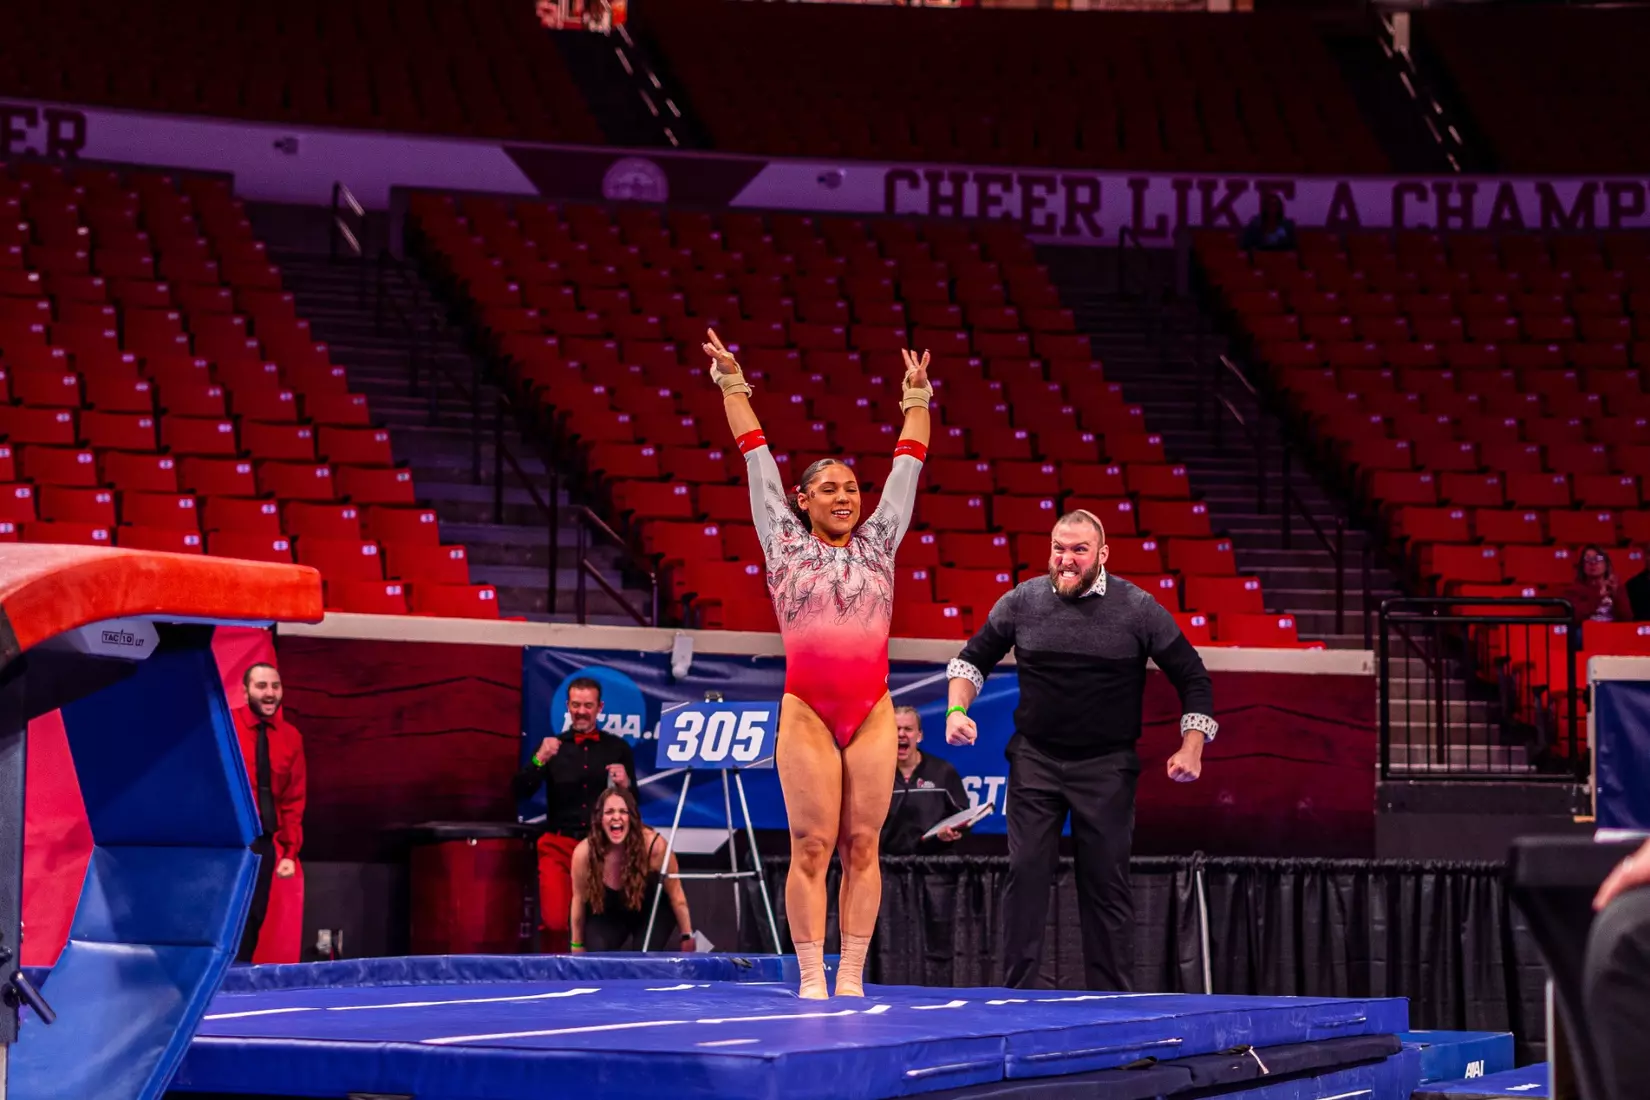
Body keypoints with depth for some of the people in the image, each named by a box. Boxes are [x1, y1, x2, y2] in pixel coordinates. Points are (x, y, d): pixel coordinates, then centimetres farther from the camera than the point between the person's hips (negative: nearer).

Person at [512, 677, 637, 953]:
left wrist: (625, 784, -15)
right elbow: (520, 793, -4)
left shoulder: (618, 748, 5)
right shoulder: (552, 747, 5)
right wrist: (539, 760, -19)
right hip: (558, 846, -1)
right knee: (554, 921, -15)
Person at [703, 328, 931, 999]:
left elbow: (907, 464, 22)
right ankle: (812, 979, -2)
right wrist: (732, 383, 16)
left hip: (872, 714, 2)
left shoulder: (878, 544, 14)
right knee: (812, 847, -4)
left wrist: (916, 397, 27)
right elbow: (756, 455, 13)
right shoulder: (786, 544, 9)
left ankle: (851, 977, 3)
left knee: (862, 846, 1)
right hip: (806, 714, -2)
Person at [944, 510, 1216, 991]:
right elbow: (974, 658, 16)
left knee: (1106, 881, 1)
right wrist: (957, 710, -1)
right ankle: (1017, 992, 2)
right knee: (1026, 873, -4)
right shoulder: (1021, 602, 1)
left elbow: (1192, 677, 3)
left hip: (1107, 766, -1)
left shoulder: (1139, 608, -4)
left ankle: (1108, 998, 9)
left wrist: (1191, 748, -7)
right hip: (1035, 760, 1)